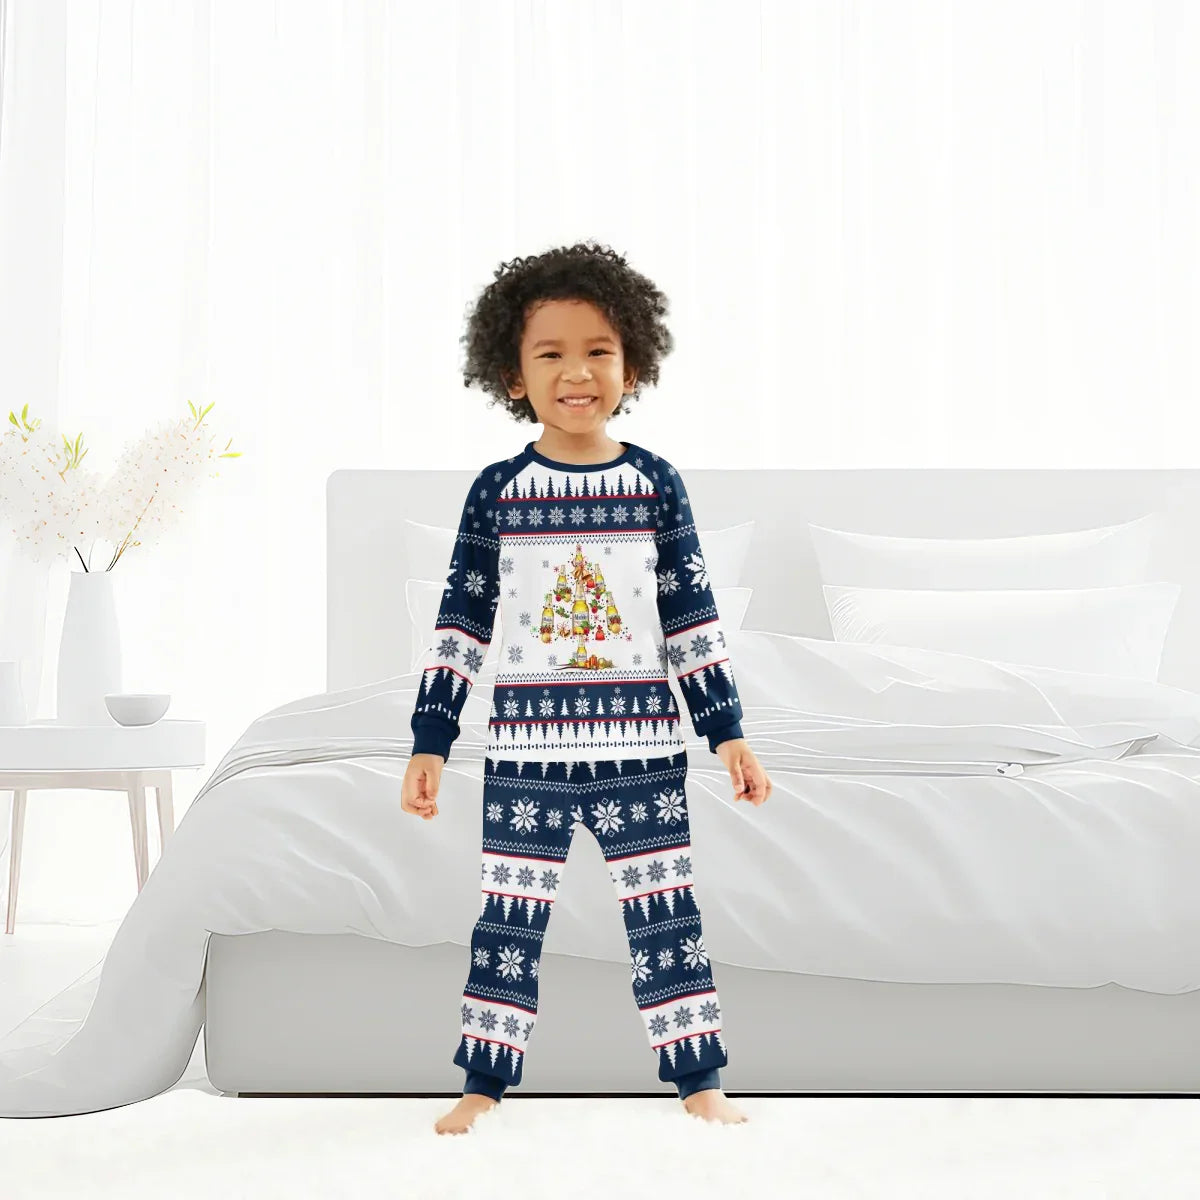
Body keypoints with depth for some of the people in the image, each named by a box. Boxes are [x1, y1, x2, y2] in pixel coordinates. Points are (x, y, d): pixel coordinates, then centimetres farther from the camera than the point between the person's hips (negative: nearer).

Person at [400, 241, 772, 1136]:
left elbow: (694, 622, 3)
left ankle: (700, 1083, 19)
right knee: (508, 921, 8)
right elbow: (461, 626, 1)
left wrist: (729, 732, 0)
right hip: (525, 747, 0)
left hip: (642, 744, 0)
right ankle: (484, 1086, 21)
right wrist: (430, 742, -1)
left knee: (666, 916, 7)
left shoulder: (656, 484, 0)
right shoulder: (497, 491, -1)